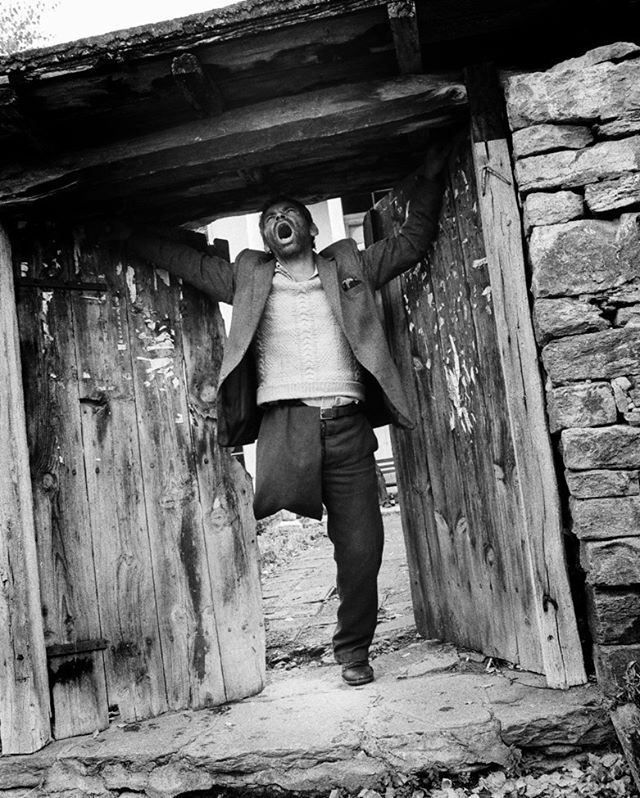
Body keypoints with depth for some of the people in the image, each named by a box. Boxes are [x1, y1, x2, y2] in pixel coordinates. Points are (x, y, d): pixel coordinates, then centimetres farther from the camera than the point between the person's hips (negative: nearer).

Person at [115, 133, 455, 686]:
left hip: (347, 421, 1)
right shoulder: (247, 277, 17)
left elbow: (414, 239, 20)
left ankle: (354, 650, 21)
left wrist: (430, 177, 13)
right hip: (286, 416, 0)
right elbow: (181, 259, 21)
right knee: (283, 488, -32)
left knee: (361, 547, 1)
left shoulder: (350, 266, 17)